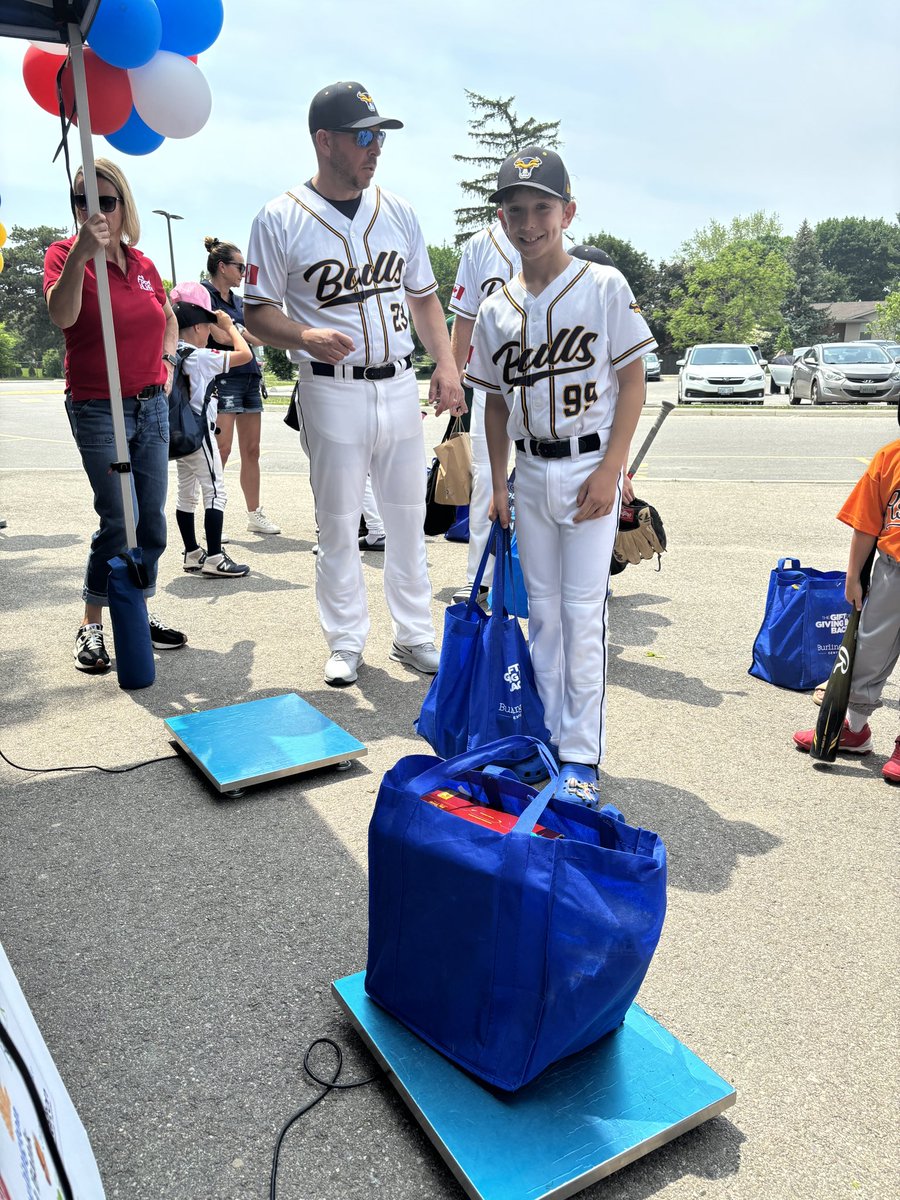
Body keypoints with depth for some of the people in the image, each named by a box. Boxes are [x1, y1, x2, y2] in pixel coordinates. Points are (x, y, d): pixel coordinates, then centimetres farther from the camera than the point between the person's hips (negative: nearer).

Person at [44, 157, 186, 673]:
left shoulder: (144, 264, 9)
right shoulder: (65, 254, -6)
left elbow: (169, 319, 28)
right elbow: (61, 315, -26)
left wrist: (167, 364, 14)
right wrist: (80, 252, -37)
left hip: (152, 404, 5)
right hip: (97, 409, -5)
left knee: (153, 518, 6)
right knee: (118, 519, -9)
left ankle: (139, 612, 20)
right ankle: (92, 624, 5)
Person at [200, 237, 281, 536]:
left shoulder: (237, 300, 20)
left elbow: (257, 339, 17)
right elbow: (221, 336, -12)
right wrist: (246, 332, 0)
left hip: (250, 378, 7)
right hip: (223, 378, -7)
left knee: (251, 450, 6)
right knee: (222, 449, -11)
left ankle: (255, 515, 12)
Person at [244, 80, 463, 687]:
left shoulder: (398, 211, 11)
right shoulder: (281, 219, -3)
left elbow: (424, 296, 16)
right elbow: (258, 313, -2)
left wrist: (446, 364, 1)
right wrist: (305, 336, -22)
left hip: (400, 386, 4)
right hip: (332, 392, -4)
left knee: (409, 517, 9)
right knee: (339, 523, 3)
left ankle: (415, 636, 23)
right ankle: (346, 642, 19)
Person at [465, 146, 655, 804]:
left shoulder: (604, 286, -4)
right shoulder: (497, 309, 8)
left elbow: (632, 381, -5)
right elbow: (496, 403, 13)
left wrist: (610, 469, -13)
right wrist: (498, 485, 8)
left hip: (589, 466, -4)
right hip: (531, 472, 5)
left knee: (583, 612, -6)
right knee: (543, 611, 10)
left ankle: (582, 756, 4)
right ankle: (548, 736, 23)